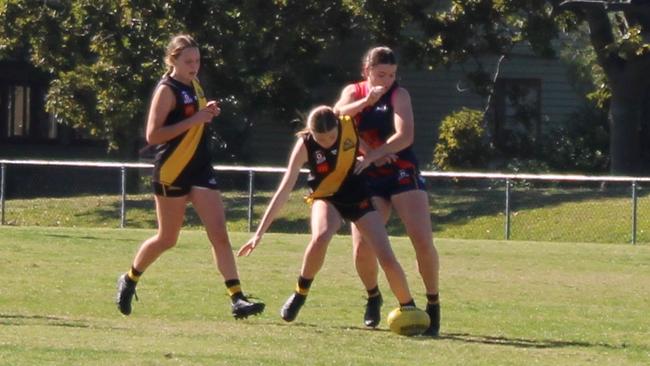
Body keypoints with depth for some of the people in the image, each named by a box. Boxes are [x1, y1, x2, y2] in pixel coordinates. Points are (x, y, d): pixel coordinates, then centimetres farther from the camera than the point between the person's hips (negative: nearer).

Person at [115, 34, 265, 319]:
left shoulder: (193, 86, 12)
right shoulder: (167, 90, -11)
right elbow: (153, 135, -19)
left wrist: (208, 113, 6)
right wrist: (194, 120, -23)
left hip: (200, 170, 7)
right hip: (171, 174, -7)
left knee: (219, 233, -6)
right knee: (167, 239, 5)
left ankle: (237, 298, -12)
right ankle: (129, 280, 30)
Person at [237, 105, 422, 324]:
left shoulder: (350, 124, -22)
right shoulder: (305, 145, -23)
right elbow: (284, 190, -22)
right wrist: (259, 233, -25)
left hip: (359, 197, 1)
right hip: (327, 198, -1)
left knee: (387, 259, -10)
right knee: (320, 237, -34)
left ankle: (409, 309, 11)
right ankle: (300, 294, -12)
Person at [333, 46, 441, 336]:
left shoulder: (399, 95, -4)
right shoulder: (353, 93, 7)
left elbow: (405, 136, -18)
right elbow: (336, 116, -14)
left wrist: (371, 155, -25)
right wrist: (366, 102, -28)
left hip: (402, 174, -2)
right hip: (368, 180, 2)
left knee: (423, 242, -17)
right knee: (362, 247, -11)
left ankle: (433, 304, -2)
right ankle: (373, 298, 17)